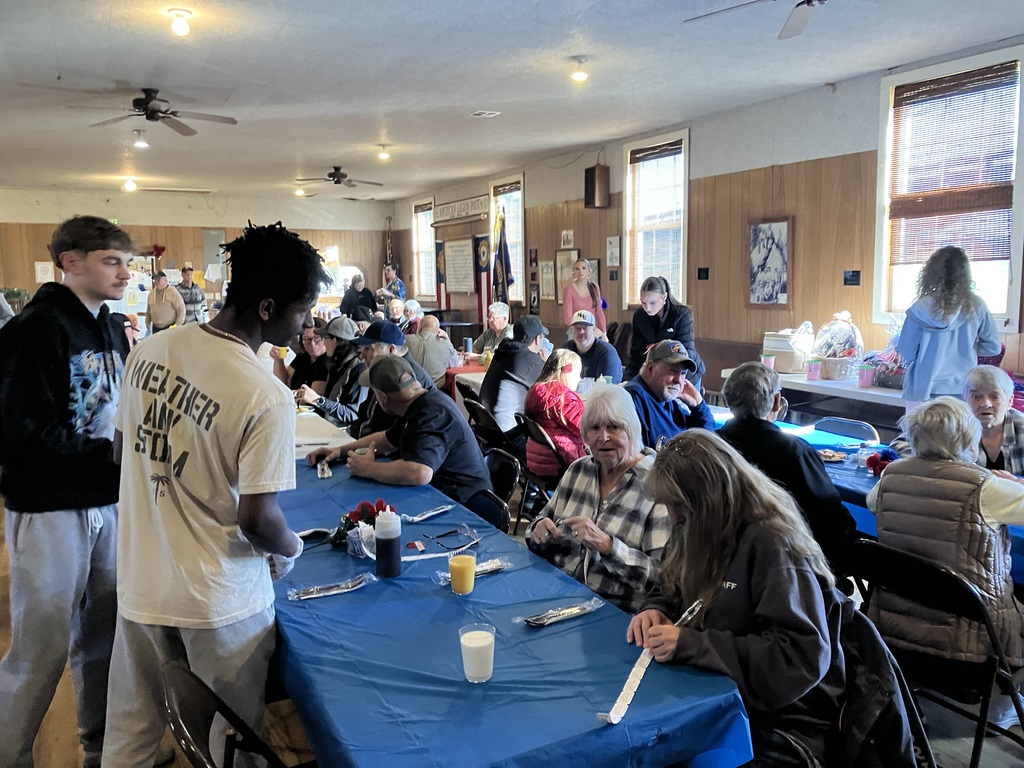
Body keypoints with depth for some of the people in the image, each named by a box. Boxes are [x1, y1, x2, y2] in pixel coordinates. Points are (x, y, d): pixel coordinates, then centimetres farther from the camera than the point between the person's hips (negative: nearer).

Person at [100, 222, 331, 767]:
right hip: (218, 599, -6)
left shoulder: (148, 351, -3)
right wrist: (292, 548, -1)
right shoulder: (267, 399, -26)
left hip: (140, 583, 6)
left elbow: (125, 451, 9)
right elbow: (257, 520, -22)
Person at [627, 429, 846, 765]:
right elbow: (669, 591, 16)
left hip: (778, 728, -7)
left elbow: (803, 657, -26)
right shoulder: (699, 529, 5)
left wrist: (691, 644, -29)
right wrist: (655, 612, -8)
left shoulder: (771, 543, -21)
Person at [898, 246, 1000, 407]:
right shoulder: (977, 306, -3)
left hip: (925, 391, -3)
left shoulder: (922, 308, -12)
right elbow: (993, 347, 5)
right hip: (963, 390, 3)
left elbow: (907, 352, -7)